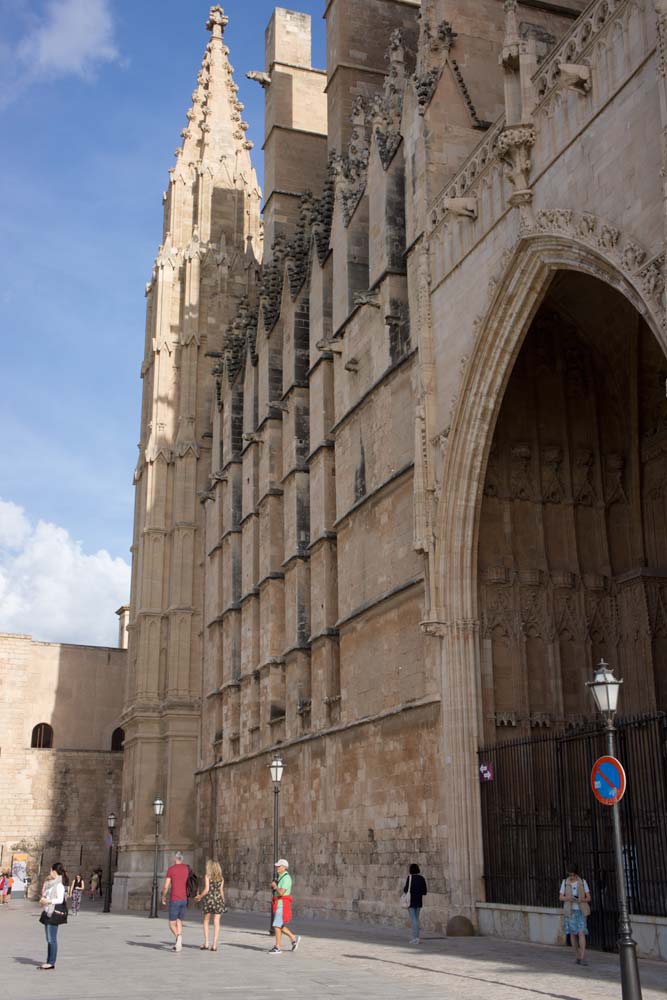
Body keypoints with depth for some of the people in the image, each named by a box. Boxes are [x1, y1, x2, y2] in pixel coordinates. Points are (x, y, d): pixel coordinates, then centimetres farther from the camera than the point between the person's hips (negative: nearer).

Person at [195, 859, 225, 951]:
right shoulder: (221, 878, 7)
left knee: (206, 921, 14)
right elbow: (221, 890, 4)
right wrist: (223, 900, 15)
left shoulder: (207, 876, -3)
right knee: (216, 922, 4)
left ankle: (206, 943, 8)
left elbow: (206, 889, -10)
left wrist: (200, 896, 3)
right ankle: (214, 945, 0)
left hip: (209, 899, -2)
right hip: (218, 900, 2)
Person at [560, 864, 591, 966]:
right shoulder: (565, 882, 1)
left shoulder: (583, 882, -2)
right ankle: (577, 956, 19)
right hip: (570, 911, 1)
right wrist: (568, 898, -20)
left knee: (581, 933, -14)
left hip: (581, 911, -1)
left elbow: (588, 898, -1)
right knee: (573, 934, 4)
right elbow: (561, 897, 2)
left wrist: (581, 900, -23)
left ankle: (583, 958, -17)